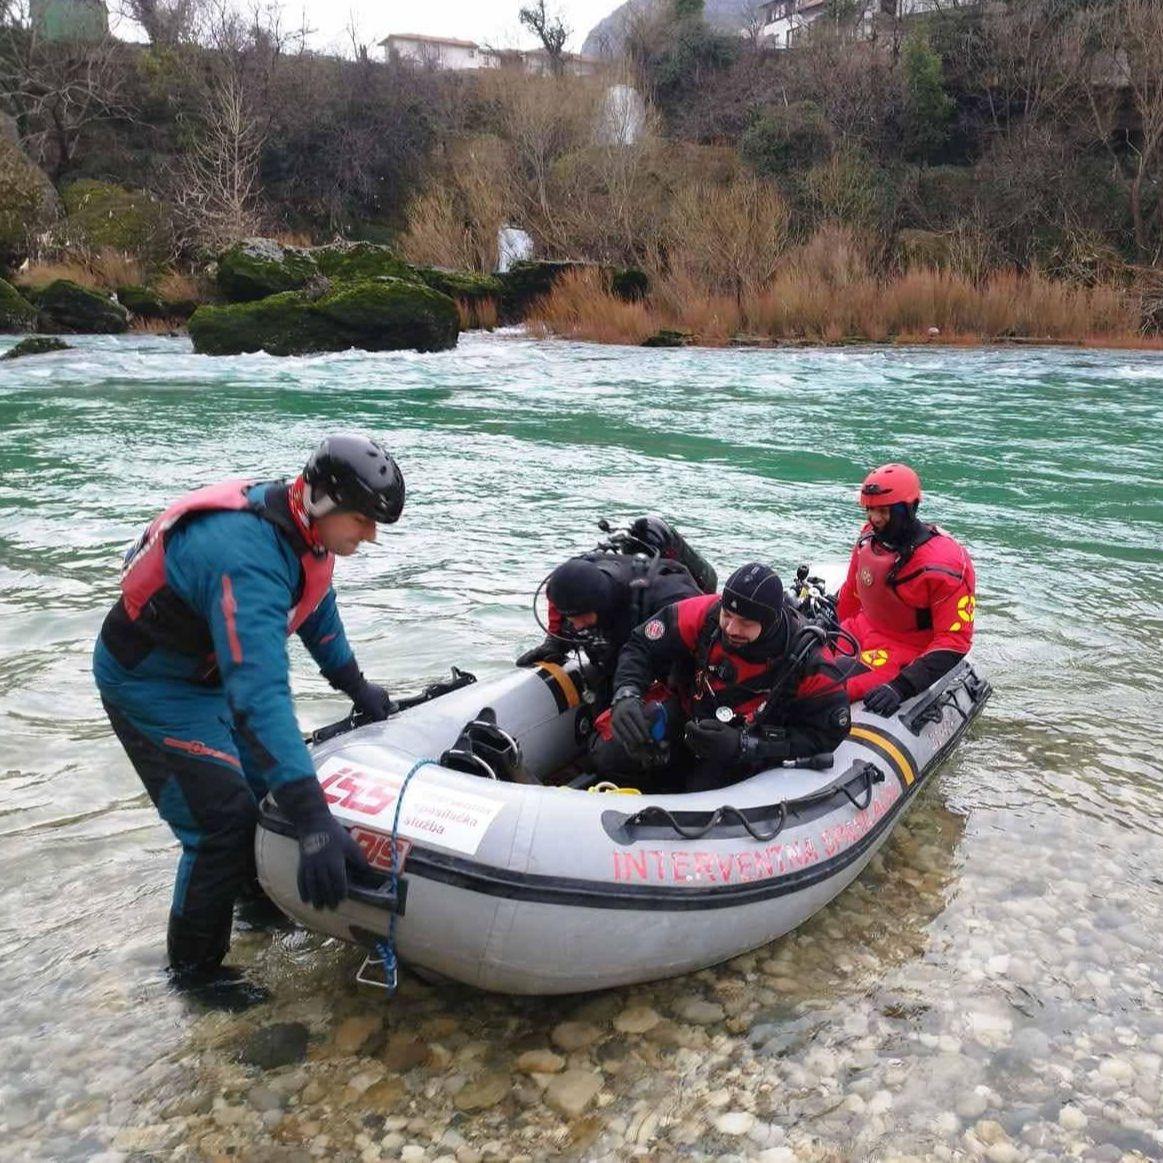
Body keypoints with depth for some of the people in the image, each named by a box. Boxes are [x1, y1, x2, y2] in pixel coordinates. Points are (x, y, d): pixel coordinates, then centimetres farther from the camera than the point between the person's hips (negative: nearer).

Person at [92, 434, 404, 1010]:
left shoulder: (301, 526, -11)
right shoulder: (247, 557, -39)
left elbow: (316, 605, 9)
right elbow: (259, 694, -48)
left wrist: (355, 685, 15)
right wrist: (314, 821, -51)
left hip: (211, 668, 9)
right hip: (150, 682, -8)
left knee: (264, 783, 14)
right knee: (223, 819, -9)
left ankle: (258, 897, 37)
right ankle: (193, 965, 12)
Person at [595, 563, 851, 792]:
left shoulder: (807, 662, -28)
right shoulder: (703, 613, -26)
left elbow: (826, 734, -22)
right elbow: (641, 647, -13)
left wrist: (742, 745, -31)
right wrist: (626, 695, -34)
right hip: (685, 708, 1)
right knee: (609, 756, -16)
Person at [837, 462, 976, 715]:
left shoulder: (944, 564, -22)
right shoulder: (869, 538, 0)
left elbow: (955, 641, -22)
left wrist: (901, 687, -32)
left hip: (908, 651, -8)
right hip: (864, 631, 8)